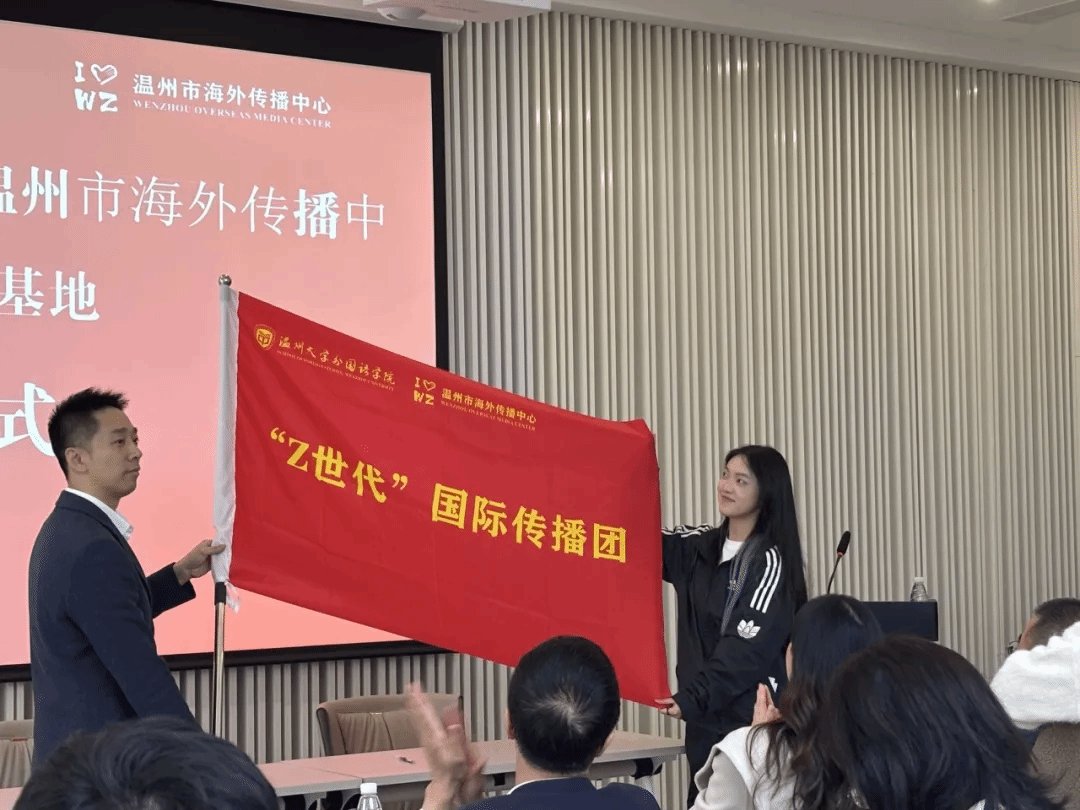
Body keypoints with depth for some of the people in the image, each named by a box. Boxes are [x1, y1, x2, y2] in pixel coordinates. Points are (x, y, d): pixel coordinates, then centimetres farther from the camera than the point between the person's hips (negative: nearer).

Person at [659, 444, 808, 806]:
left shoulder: (770, 562, -10)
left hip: (753, 719, -7)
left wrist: (692, 699, -27)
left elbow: (747, 649, -18)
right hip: (705, 718, 7)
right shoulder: (698, 546, 10)